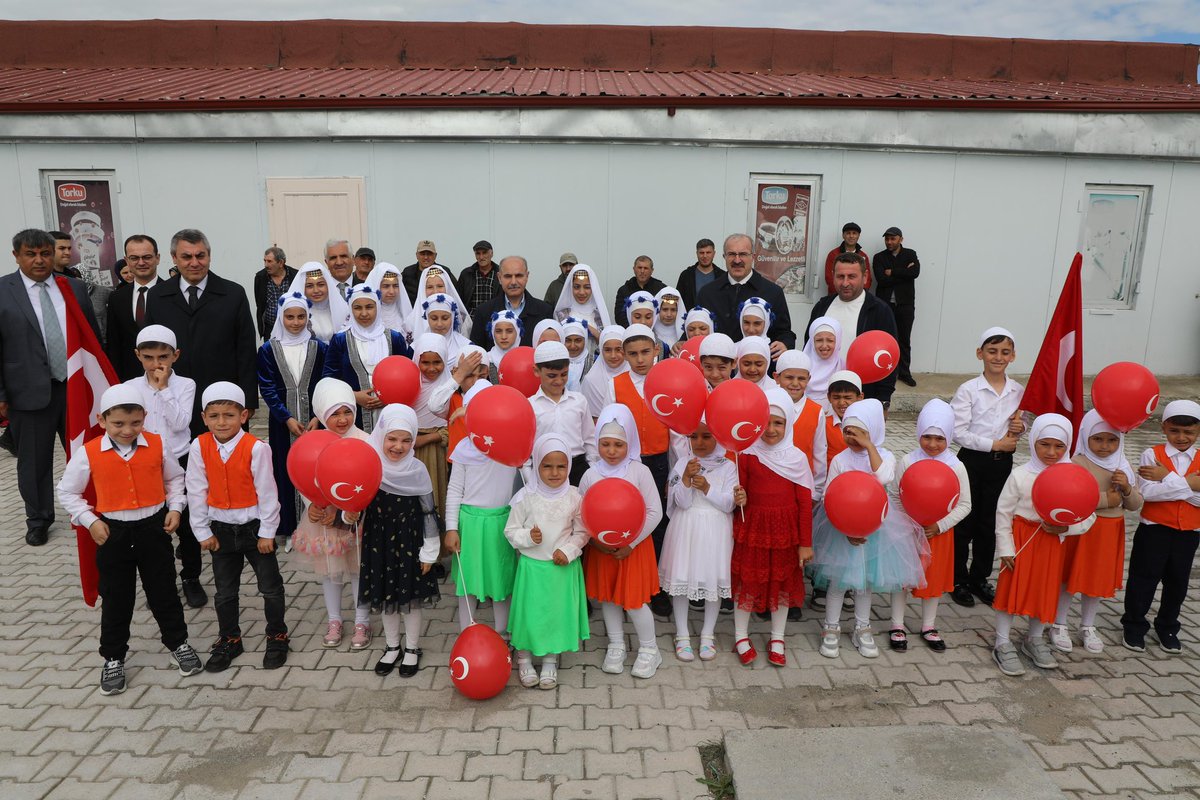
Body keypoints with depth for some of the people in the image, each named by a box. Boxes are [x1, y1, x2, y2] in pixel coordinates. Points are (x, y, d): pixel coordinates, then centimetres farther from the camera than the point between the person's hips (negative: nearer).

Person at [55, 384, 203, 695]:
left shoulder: (157, 445, -7)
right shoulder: (89, 453, -11)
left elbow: (175, 478, 9)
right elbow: (67, 492, 2)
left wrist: (175, 507, -4)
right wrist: (90, 521, -8)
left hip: (153, 527, 1)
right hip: (113, 532, 0)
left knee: (163, 591, 11)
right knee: (116, 599, 10)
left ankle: (177, 643, 29)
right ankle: (113, 658, 27)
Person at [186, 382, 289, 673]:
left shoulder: (255, 448, -19)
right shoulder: (199, 447, -10)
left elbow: (266, 491, -13)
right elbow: (196, 491, -2)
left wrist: (267, 532, -9)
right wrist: (203, 531, 0)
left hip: (254, 526, -3)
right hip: (221, 529, 3)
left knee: (270, 587, 9)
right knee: (225, 591, 16)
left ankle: (277, 637, 28)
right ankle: (229, 640, 35)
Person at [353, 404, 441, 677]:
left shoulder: (417, 470, -13)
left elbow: (428, 512, -7)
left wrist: (429, 551, -6)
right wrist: (350, 514, -20)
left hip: (408, 541, -2)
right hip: (378, 540, 2)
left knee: (410, 597, 9)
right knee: (384, 596, 15)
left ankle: (412, 648, 29)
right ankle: (392, 646, 36)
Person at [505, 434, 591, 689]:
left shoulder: (574, 497, -7)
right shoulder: (525, 497, -10)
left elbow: (582, 532, 2)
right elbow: (511, 530, -3)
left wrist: (568, 550, -13)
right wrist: (528, 537, -21)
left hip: (563, 566, 1)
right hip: (532, 565, -1)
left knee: (558, 612, 12)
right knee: (529, 611, 8)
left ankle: (550, 661, 34)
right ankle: (524, 660, 32)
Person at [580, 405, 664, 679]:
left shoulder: (639, 472, -12)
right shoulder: (591, 474, -6)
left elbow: (654, 512, -10)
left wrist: (631, 544, -12)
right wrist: (594, 540, -13)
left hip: (633, 547, -3)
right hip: (600, 548, 3)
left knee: (633, 600, 1)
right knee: (607, 597, 15)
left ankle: (649, 650, 24)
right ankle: (616, 646, 36)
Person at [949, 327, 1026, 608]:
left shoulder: (1018, 392, 2)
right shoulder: (968, 390, -11)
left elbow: (1018, 425, 17)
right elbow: (959, 432, -16)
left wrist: (1020, 428, -6)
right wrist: (995, 444, -18)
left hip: (1002, 463, 4)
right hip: (972, 461, -4)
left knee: (990, 524, 14)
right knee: (965, 522, 7)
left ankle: (979, 578, 29)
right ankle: (958, 580, 21)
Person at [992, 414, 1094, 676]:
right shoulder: (1020, 475, -12)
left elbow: (1088, 516, 0)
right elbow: (1004, 512, -7)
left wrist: (1066, 528, -19)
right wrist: (1005, 548, -8)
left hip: (1052, 543, 3)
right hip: (1021, 539, -3)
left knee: (1045, 591, 14)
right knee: (1011, 589, 2)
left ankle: (1034, 640, 34)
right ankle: (1003, 644, 15)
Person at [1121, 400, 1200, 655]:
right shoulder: (1152, 454, -8)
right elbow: (1147, 492, -21)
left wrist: (1167, 478, -20)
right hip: (1154, 529, -3)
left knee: (1177, 582, 16)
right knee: (1144, 579, 6)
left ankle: (1167, 627, 34)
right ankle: (1134, 625, 22)